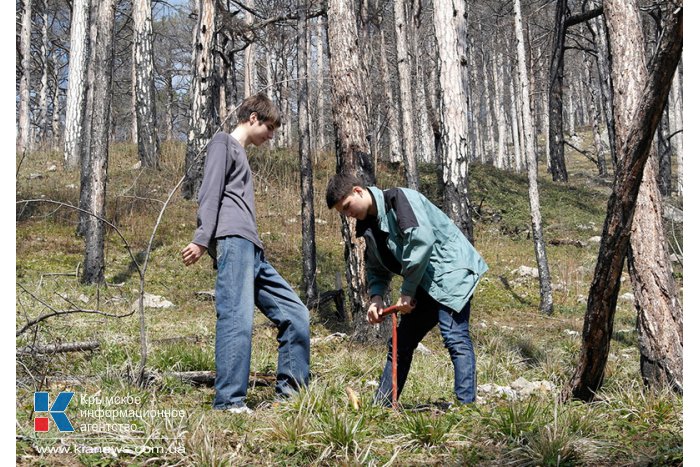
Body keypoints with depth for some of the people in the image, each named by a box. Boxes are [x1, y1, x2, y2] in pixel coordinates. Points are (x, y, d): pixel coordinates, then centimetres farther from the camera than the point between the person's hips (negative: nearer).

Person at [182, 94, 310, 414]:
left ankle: (290, 393, 8)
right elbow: (210, 192, -7)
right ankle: (229, 402, -20)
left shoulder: (240, 154, 33)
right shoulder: (224, 142, 7)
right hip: (232, 241, -9)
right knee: (238, 319, -19)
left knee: (294, 314, 5)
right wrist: (202, 240, -17)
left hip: (253, 251, 9)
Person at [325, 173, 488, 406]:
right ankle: (381, 406, 16)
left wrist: (407, 291, -23)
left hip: (450, 271, -9)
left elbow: (422, 240, -28)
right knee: (401, 342, 9)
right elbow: (376, 267, 18)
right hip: (425, 283, 9)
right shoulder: (369, 225, 9)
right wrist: (376, 296, -3)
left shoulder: (398, 198, -17)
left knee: (455, 337, -19)